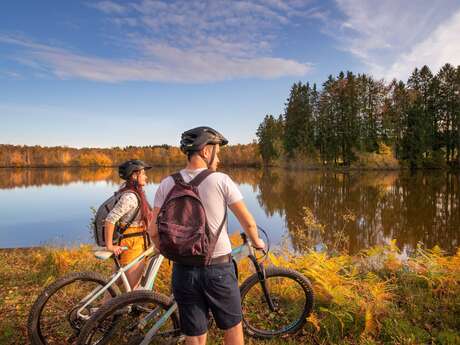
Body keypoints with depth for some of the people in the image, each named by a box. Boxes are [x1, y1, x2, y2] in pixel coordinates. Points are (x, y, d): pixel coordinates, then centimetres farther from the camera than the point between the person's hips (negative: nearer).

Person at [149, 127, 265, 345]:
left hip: (184, 270, 3)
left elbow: (154, 231, -2)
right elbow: (248, 222, -4)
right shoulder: (221, 180, -11)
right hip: (218, 268, -3)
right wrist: (256, 242, 16)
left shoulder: (167, 184, -2)